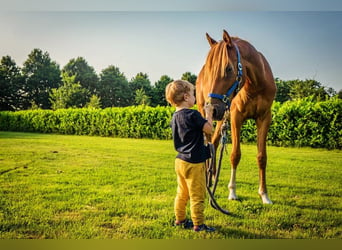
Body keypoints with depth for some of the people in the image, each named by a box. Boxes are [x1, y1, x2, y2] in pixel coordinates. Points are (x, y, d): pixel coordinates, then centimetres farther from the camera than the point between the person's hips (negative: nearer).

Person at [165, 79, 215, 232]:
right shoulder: (193, 115, -19)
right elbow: (209, 129, -14)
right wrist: (208, 114, -2)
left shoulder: (175, 117, 7)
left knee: (182, 194, 20)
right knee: (197, 195, 2)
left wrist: (203, 115, 14)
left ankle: (180, 220, 31)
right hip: (194, 162, -9)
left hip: (180, 161, 9)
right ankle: (198, 224, 9)